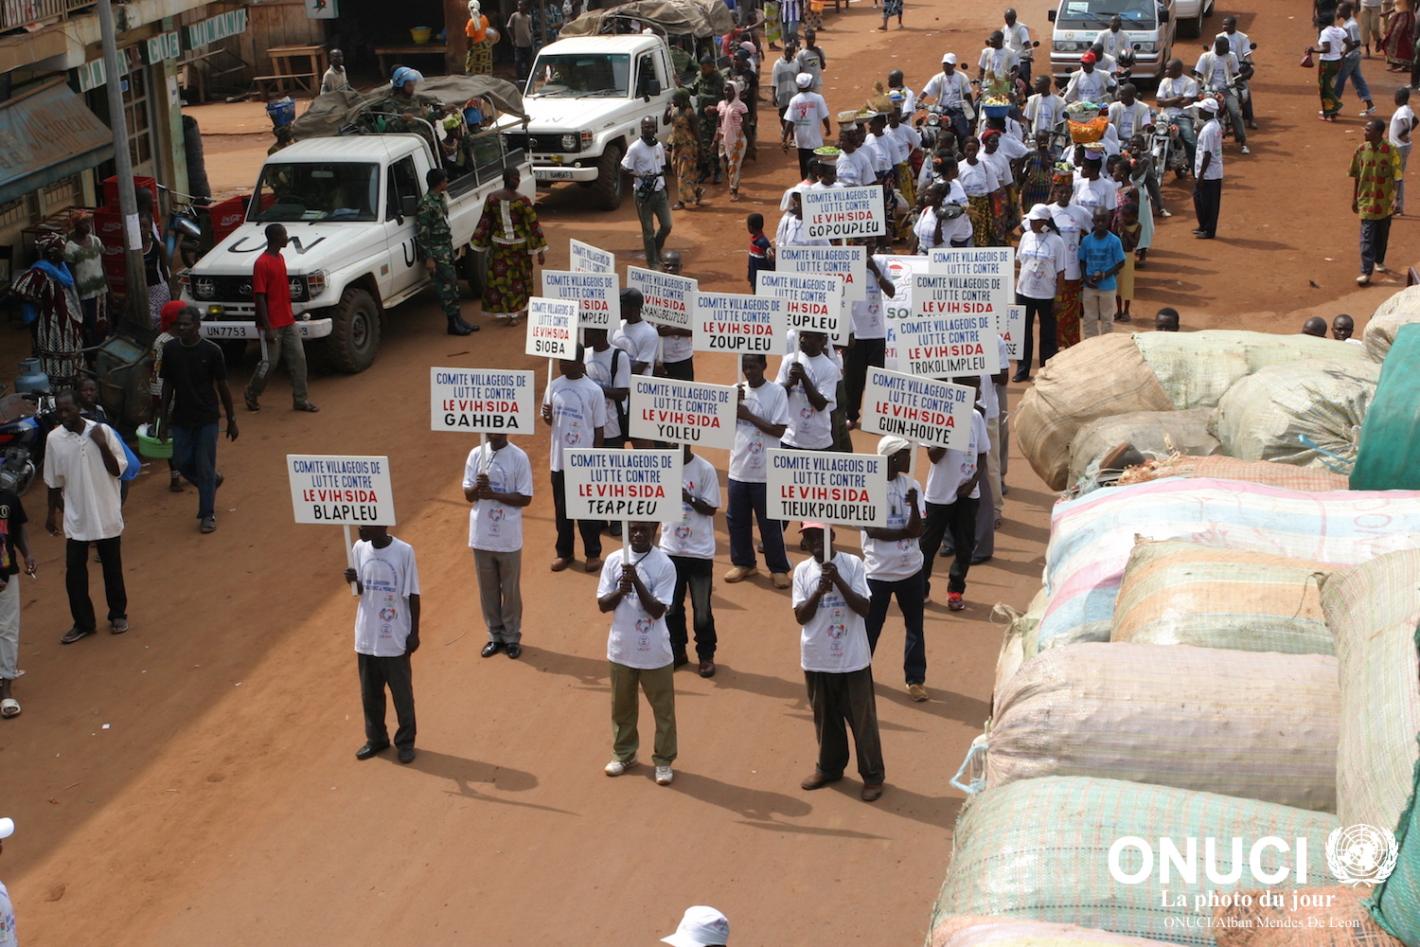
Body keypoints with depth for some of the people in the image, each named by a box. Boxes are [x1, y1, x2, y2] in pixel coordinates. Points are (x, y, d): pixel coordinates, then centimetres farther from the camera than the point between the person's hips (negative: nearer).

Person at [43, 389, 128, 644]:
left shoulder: (102, 431, -10)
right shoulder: (54, 439, -5)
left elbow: (118, 470, -8)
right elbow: (54, 481, 4)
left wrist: (102, 445, -19)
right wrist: (52, 513, 7)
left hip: (107, 515, -1)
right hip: (75, 518, 1)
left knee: (112, 568, 12)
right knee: (74, 572, 2)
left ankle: (118, 614, 31)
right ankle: (83, 623, 16)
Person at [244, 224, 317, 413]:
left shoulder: (280, 258, 9)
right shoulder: (262, 263, -18)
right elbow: (259, 297, -19)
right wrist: (267, 328, -21)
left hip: (288, 323, 8)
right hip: (273, 325, -8)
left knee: (298, 359, 5)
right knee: (270, 362, 2)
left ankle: (301, 399, 11)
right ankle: (251, 395, 22)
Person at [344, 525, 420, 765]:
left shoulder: (404, 552, -15)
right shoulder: (360, 549, -3)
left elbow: (413, 595, -8)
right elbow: (360, 590, 8)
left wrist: (414, 633, -7)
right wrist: (353, 581, -15)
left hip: (395, 638, -4)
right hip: (366, 636, 4)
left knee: (402, 693, 10)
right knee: (370, 693, 16)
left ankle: (405, 742, 25)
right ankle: (376, 739, 32)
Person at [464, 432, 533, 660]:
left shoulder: (519, 457, -10)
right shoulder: (476, 454, 1)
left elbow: (525, 498, -10)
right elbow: (468, 495, 4)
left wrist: (494, 494, -20)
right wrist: (477, 487, -19)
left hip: (508, 537, -3)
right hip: (481, 534, 3)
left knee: (510, 589, 10)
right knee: (487, 589, 13)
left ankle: (512, 638, 23)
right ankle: (495, 636, 27)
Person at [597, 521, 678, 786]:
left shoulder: (664, 565, -12)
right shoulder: (614, 561, -3)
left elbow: (657, 610, -17)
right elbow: (602, 604, -1)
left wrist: (636, 581, -26)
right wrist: (620, 591, -20)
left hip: (654, 651, -3)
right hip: (621, 648, 3)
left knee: (663, 708, 8)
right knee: (622, 705, 18)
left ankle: (663, 760, 22)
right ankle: (623, 754, 35)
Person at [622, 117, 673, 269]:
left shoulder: (659, 146, 7)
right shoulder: (635, 148, -12)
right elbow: (624, 168, -11)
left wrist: (665, 188, 16)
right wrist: (639, 175, -27)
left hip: (660, 192, 5)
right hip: (644, 194, -5)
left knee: (667, 226, 4)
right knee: (648, 230, 1)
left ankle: (657, 250, 31)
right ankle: (652, 263, 11)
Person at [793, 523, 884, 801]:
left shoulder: (852, 564, -9)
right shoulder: (802, 570, -1)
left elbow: (864, 608, -14)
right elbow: (800, 616, -5)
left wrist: (838, 580, -24)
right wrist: (819, 591, -20)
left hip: (852, 658, -3)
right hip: (816, 659, 3)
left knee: (862, 718, 6)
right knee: (825, 717, 18)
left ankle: (873, 775, 18)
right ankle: (829, 767, 36)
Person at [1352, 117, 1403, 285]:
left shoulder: (1391, 151, -14)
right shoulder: (1361, 150, -4)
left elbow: (1397, 177, -10)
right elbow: (1356, 176, 5)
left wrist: (1395, 199, -15)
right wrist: (1354, 198, 8)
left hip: (1384, 201, -1)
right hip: (1367, 200, 1)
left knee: (1382, 235, 16)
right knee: (1367, 237, -5)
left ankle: (1379, 261, 39)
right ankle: (1366, 272, -6)